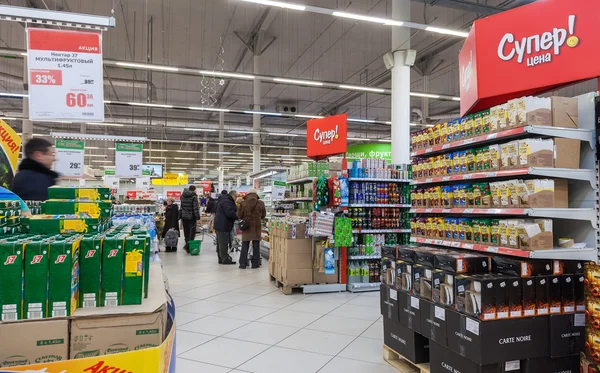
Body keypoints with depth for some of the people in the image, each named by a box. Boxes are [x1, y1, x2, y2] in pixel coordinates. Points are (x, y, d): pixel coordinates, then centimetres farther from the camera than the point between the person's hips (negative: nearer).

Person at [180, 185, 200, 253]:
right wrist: (197, 217, -11)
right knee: (192, 231, -3)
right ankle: (188, 246, -14)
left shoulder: (183, 196, 10)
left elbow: (181, 206, 15)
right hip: (191, 217, -6)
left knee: (186, 231, 13)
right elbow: (195, 208, -14)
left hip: (183, 216, 6)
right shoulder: (194, 196, -11)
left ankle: (187, 244, 18)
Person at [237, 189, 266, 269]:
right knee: (256, 246, 7)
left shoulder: (243, 203, -7)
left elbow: (239, 215, -1)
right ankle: (255, 263, 9)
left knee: (245, 246, 6)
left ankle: (243, 263, 7)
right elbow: (264, 215, 5)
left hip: (246, 226, 0)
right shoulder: (261, 203, -5)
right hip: (257, 226, 0)